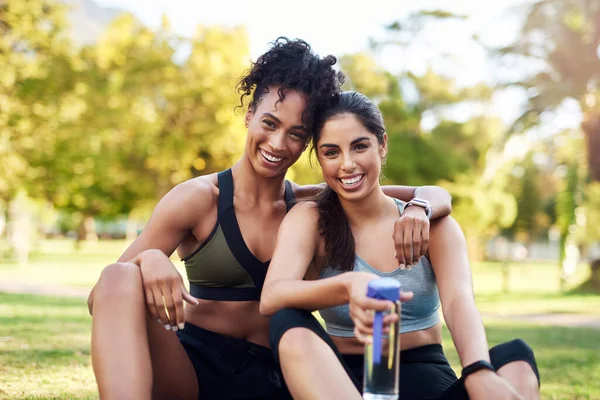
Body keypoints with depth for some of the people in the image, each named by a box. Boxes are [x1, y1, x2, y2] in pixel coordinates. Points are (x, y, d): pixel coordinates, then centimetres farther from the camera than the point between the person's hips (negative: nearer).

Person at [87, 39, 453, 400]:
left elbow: (436, 195, 10)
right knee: (121, 279, -31)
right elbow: (102, 299, -7)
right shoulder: (199, 199, -4)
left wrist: (418, 209, -15)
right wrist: (149, 260, -30)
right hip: (190, 370, -1)